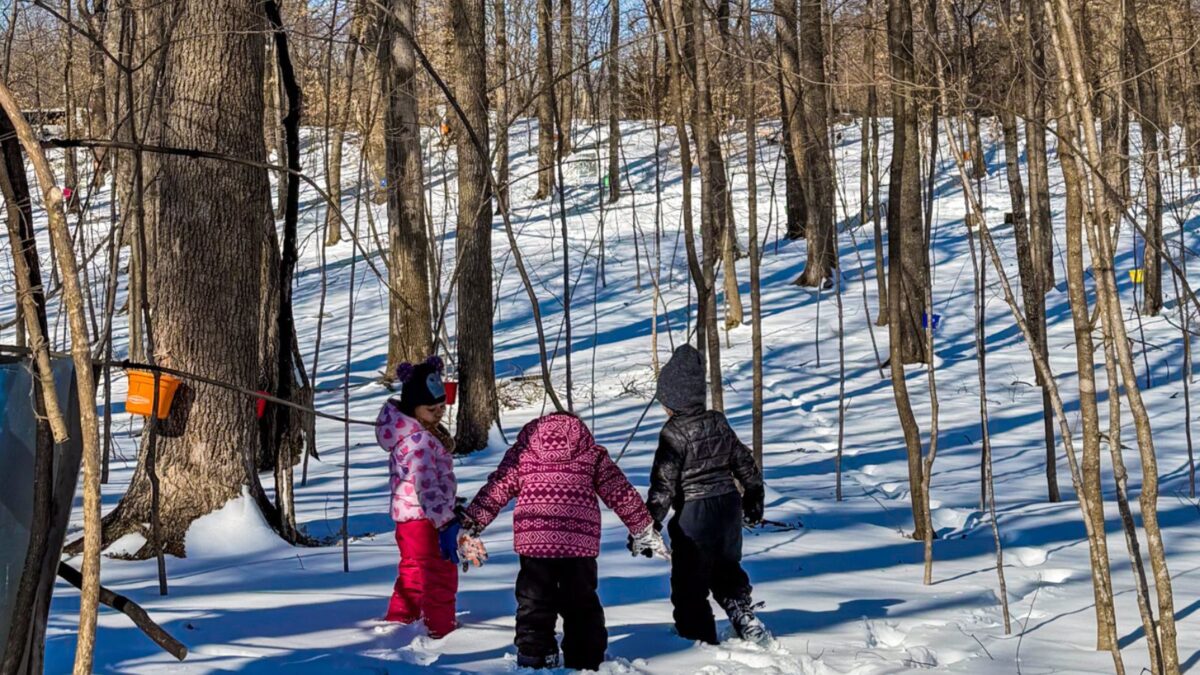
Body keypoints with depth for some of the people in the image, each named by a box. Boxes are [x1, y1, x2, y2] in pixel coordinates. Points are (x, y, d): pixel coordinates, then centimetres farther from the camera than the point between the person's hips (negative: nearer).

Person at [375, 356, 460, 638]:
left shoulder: (425, 430, 8)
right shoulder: (418, 440, -24)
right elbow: (426, 485, -32)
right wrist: (446, 523, -39)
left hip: (407, 517, 10)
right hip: (424, 519, -10)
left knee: (413, 574, 22)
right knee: (441, 578, -5)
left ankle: (397, 623, 33)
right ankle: (442, 632, -2)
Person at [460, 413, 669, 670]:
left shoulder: (523, 451, 11)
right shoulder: (592, 453, 11)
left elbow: (495, 490, 10)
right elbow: (621, 494, 13)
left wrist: (469, 524, 17)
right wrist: (645, 532, 20)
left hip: (533, 540, -1)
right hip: (581, 544, 1)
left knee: (535, 606, 9)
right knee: (582, 606, 15)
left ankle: (535, 660, 6)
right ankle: (585, 663, 18)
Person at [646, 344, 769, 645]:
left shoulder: (674, 432, -15)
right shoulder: (718, 422, 5)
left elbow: (663, 484, -17)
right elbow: (745, 463, 14)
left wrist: (649, 525, -14)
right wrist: (753, 499, 28)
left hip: (694, 513, -7)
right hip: (729, 506, 7)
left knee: (690, 587, 4)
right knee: (727, 570, 27)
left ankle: (702, 644, 5)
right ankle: (747, 621, 18)